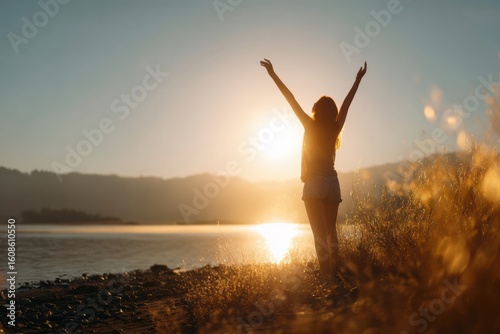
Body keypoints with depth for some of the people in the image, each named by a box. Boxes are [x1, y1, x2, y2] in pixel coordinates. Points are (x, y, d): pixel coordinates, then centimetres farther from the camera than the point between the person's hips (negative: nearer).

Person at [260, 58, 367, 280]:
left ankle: (326, 275, -12)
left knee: (319, 233, -6)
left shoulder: (311, 126, -7)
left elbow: (290, 98, -7)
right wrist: (359, 79, 25)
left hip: (314, 184, -4)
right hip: (332, 183, 5)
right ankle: (335, 273, 10)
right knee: (331, 231, 13)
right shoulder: (335, 129, 4)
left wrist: (273, 75, -6)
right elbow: (347, 103, 14)